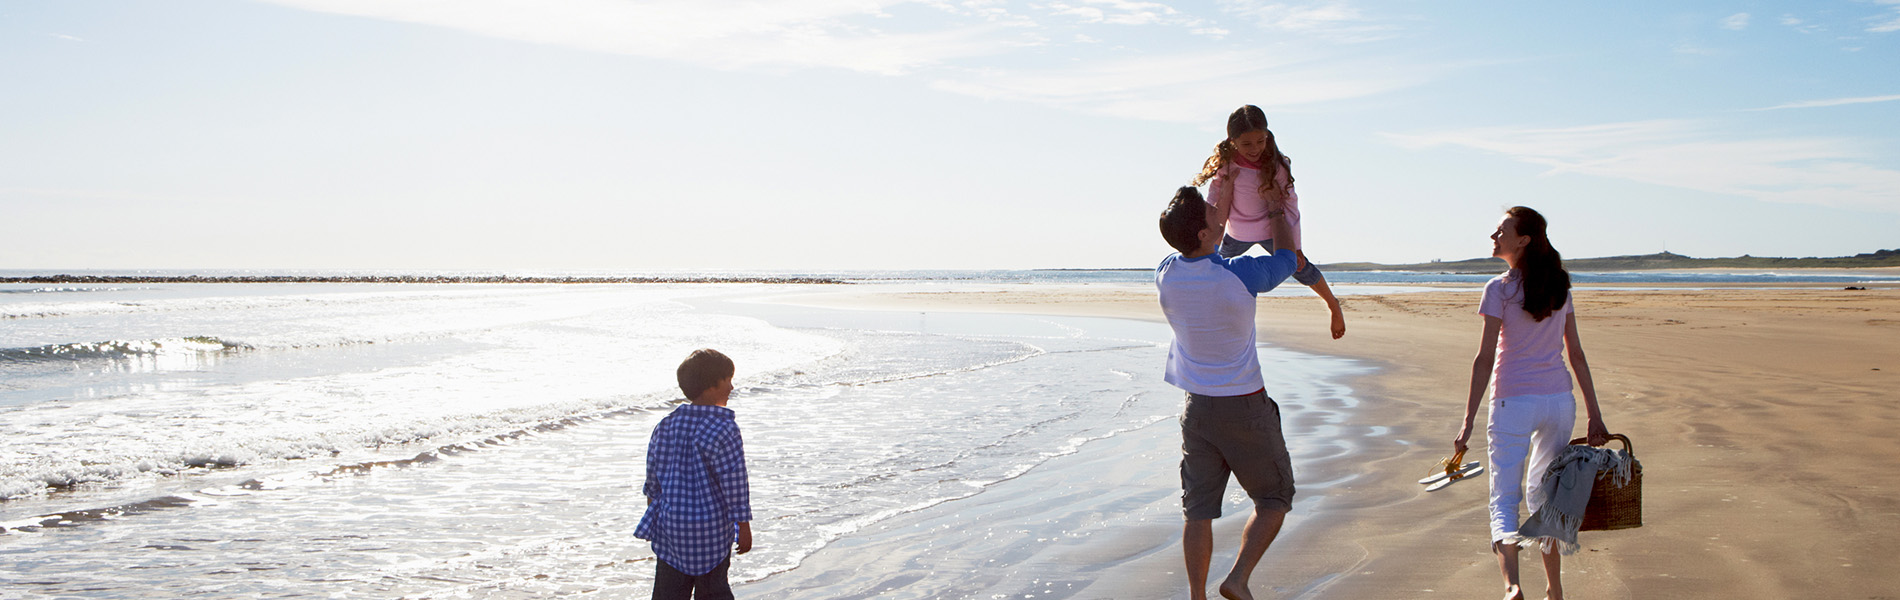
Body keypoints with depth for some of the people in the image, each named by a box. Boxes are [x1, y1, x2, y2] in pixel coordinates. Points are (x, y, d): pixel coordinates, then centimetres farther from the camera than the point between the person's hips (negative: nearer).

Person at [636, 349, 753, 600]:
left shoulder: (666, 424, 2)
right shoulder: (724, 430, -17)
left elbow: (653, 475, 11)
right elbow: (734, 484, -14)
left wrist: (655, 508, 26)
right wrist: (744, 527, -6)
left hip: (669, 524, 5)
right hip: (711, 529, -5)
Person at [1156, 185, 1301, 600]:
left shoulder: (1167, 275, -7)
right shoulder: (1242, 275, -20)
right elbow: (1289, 261, 1)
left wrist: (1221, 214, 27)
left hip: (1196, 406, 4)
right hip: (1244, 406, -4)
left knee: (1199, 510, 9)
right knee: (1274, 500, 12)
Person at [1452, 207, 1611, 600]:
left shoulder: (1500, 288, -9)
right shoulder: (1559, 287, 8)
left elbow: (1486, 358, -13)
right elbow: (1576, 354, 9)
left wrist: (1468, 421, -11)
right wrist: (1594, 415, 11)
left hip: (1514, 402, -5)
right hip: (1559, 401, 5)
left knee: (1504, 498, -1)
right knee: (1546, 497, 19)